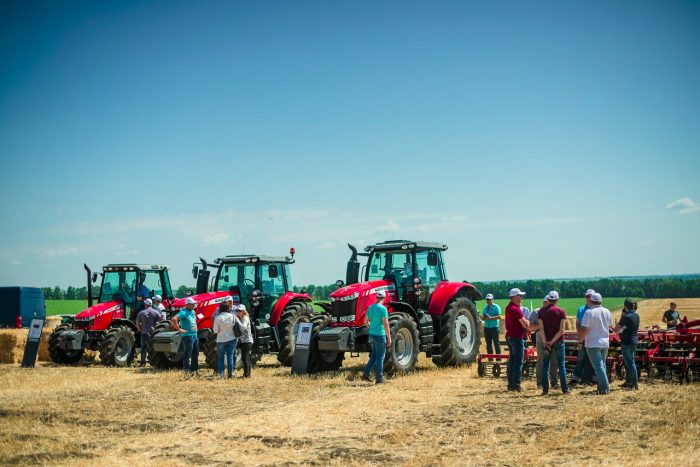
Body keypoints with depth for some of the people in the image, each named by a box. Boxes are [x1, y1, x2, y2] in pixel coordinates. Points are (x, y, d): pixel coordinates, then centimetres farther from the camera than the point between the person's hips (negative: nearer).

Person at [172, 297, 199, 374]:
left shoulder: (193, 311, 13)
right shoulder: (183, 312, -15)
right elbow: (174, 319, -28)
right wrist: (179, 329, -23)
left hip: (195, 336, 9)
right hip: (187, 336, -9)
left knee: (195, 353, 14)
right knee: (188, 353, -5)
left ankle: (194, 369, 23)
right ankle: (187, 370, 0)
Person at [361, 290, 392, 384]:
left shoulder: (370, 308, 6)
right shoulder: (383, 308, -15)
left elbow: (366, 321, 11)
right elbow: (385, 324, -17)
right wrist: (389, 337, -11)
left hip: (371, 334, 7)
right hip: (380, 335, -7)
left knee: (374, 356, 17)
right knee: (380, 357, 3)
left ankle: (366, 374, 10)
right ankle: (379, 379, 6)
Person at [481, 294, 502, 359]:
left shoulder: (496, 307, -4)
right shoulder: (485, 307, 16)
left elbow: (499, 316, -14)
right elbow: (483, 317, 16)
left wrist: (490, 318, -23)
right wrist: (483, 317, -7)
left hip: (494, 327, -7)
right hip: (486, 327, 7)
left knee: (496, 344, -5)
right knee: (488, 344, 9)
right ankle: (490, 359, 15)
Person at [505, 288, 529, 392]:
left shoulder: (508, 307, 12)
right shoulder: (516, 309, -18)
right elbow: (525, 325, -18)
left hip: (509, 336, 10)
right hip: (517, 338, -10)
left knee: (511, 361, 12)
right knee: (518, 362, -5)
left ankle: (511, 385, 15)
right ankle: (516, 385, -4)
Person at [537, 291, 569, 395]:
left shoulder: (541, 311, 1)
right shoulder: (561, 311, -3)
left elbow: (541, 329, -6)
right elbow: (561, 330, -11)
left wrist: (545, 342, -7)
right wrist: (552, 341, -9)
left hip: (545, 341, 1)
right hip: (558, 341, -1)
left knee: (545, 365, 6)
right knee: (561, 365, 5)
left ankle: (545, 389, 3)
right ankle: (565, 389, 5)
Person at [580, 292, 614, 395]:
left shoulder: (589, 312, -15)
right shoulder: (607, 312, 4)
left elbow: (584, 329, -19)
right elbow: (610, 326, 18)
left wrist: (580, 341, -8)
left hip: (593, 344, -6)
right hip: (605, 343, 6)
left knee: (598, 366, -5)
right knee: (602, 365, 17)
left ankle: (604, 388, -10)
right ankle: (604, 387, 19)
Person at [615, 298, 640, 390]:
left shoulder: (626, 317, -19)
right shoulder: (636, 316, 7)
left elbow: (616, 329, -13)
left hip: (627, 342, -9)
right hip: (634, 340, 9)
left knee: (630, 363, -3)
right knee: (628, 362, 19)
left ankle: (634, 384, -1)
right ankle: (628, 381, 28)